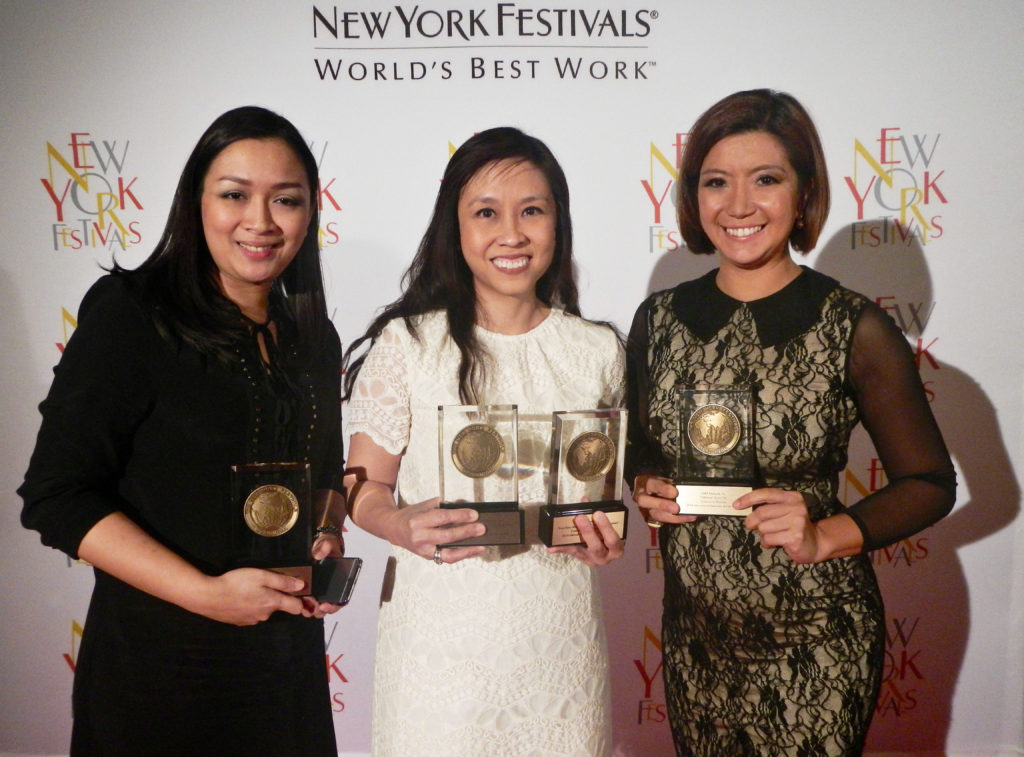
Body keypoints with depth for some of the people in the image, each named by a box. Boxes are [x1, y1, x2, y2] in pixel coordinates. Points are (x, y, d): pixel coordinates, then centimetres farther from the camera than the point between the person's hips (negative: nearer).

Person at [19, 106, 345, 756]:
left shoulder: (315, 337, 5)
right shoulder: (129, 316, -13)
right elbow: (57, 497, -16)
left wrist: (328, 538, -4)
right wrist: (206, 593, -21)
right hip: (158, 659, -5)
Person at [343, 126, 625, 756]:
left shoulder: (599, 351, 2)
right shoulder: (408, 343, -7)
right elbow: (365, 486, -3)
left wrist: (606, 536, -8)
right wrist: (409, 528, -23)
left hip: (560, 635, 3)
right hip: (442, 631, -2)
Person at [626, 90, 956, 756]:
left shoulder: (856, 329, -11)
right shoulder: (659, 319, -1)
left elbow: (930, 482, -4)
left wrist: (824, 536, -18)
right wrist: (646, 488, -7)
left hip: (814, 648, -3)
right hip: (694, 633, 4)